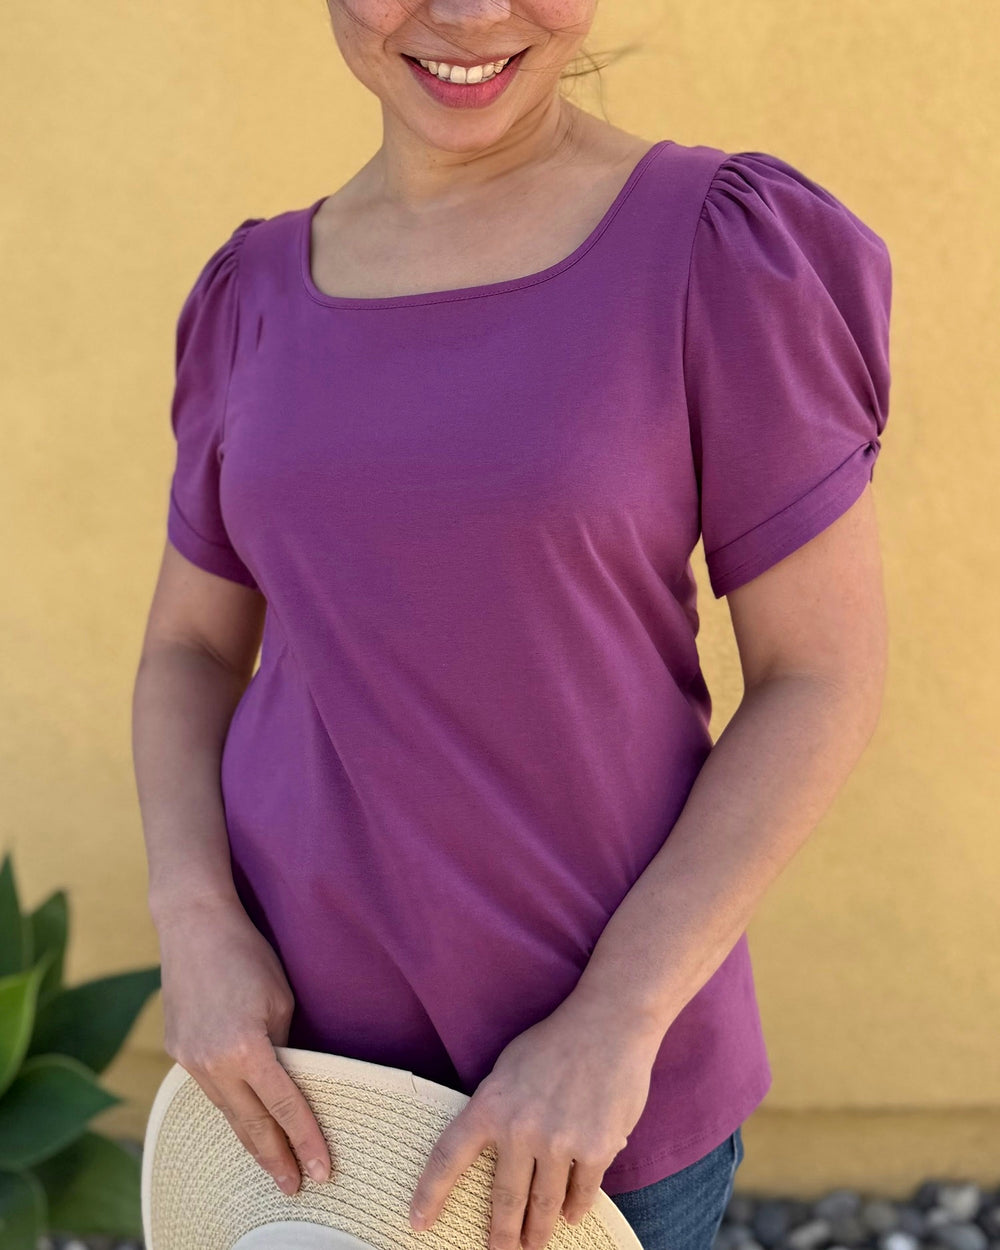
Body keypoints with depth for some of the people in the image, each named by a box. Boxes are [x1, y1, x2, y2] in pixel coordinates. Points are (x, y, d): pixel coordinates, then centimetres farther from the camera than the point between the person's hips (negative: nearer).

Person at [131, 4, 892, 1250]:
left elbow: (825, 672, -11)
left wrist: (614, 1024, -18)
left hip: (594, 1055, -3)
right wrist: (194, 925, -9)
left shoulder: (725, 244, -12)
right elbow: (191, 648, 7)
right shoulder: (263, 296, 1)